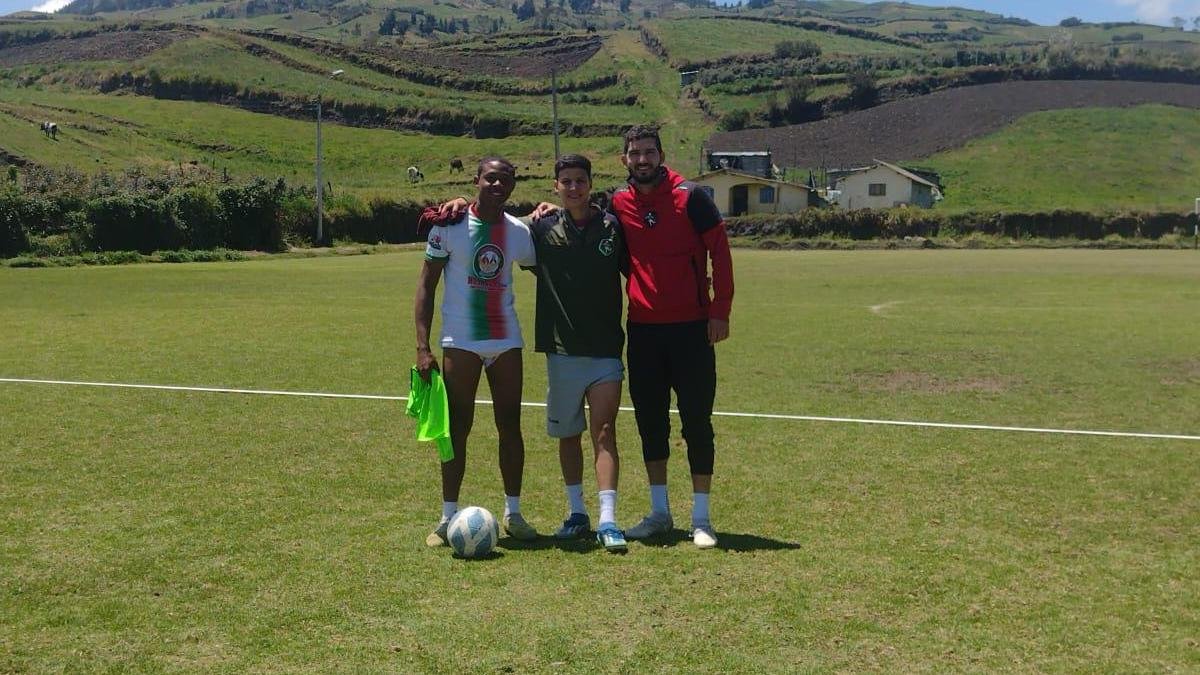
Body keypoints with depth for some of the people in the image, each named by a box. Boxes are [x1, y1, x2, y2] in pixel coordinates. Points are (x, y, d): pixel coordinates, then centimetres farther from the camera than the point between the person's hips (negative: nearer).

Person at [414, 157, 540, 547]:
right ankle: (448, 517, 9)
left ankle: (513, 513, 15)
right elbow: (426, 285, -3)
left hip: (506, 341, 3)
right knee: (457, 428, 0)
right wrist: (422, 347, -10)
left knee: (510, 426, 5)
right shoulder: (450, 225, -4)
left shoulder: (518, 231, 6)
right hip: (460, 341, -3)